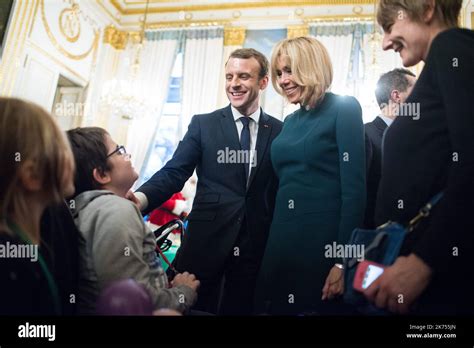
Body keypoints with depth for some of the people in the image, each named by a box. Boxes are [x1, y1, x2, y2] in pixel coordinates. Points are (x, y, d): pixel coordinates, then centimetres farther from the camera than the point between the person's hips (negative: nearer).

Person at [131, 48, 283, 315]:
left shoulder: (280, 131, 3)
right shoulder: (203, 124, 1)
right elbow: (174, 173, -7)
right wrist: (141, 198, -26)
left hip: (257, 246, 1)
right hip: (206, 240, -1)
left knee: (239, 310, 16)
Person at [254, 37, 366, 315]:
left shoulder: (344, 108, -7)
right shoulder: (290, 121, 13)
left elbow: (354, 187, -14)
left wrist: (344, 261, -18)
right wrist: (272, 243, 11)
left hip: (325, 242, -6)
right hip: (281, 241, 7)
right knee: (278, 308, 15)